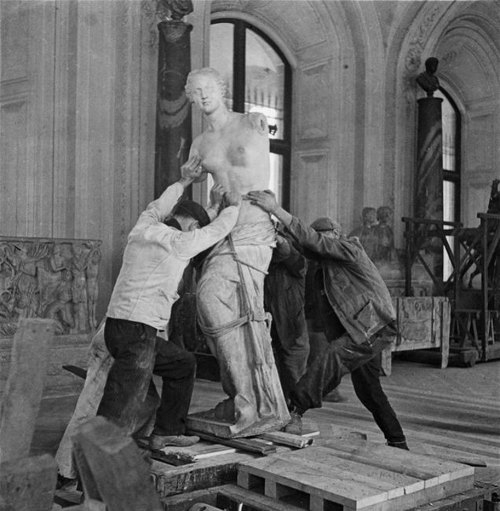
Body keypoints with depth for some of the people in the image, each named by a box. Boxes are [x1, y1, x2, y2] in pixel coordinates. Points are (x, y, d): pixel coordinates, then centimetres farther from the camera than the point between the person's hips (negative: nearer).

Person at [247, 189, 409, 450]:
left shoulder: (349, 249, -11)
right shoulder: (326, 266, 14)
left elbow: (312, 240, -23)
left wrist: (276, 209, -28)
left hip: (375, 328, -10)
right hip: (359, 331, 10)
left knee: (331, 359, -30)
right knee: (368, 390, 17)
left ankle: (296, 411, -34)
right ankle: (397, 443, 30)